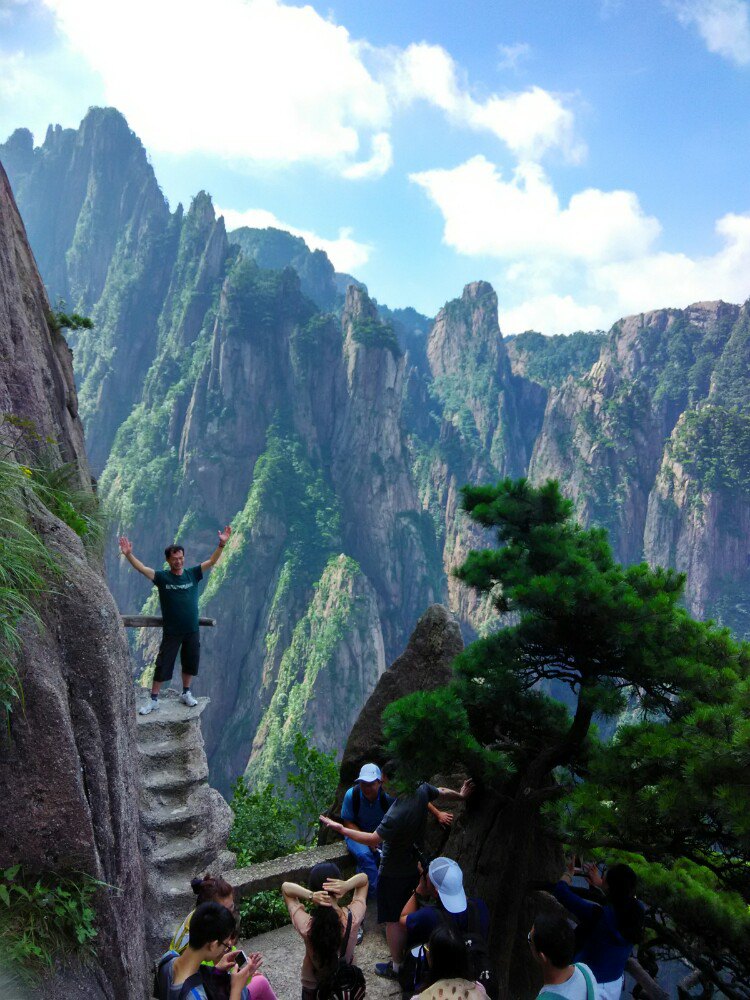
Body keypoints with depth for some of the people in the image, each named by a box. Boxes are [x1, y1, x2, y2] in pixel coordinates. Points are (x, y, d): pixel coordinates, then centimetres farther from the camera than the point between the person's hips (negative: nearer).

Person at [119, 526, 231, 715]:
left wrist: (222, 544, -20)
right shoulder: (162, 577, -8)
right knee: (162, 666, 2)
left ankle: (186, 694, 35)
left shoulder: (192, 574, -2)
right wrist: (128, 555, -35)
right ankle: (153, 701, 14)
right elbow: (141, 568, -19)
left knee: (190, 664, 15)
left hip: (192, 631, 3)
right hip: (171, 633, -2)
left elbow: (212, 562, -7)